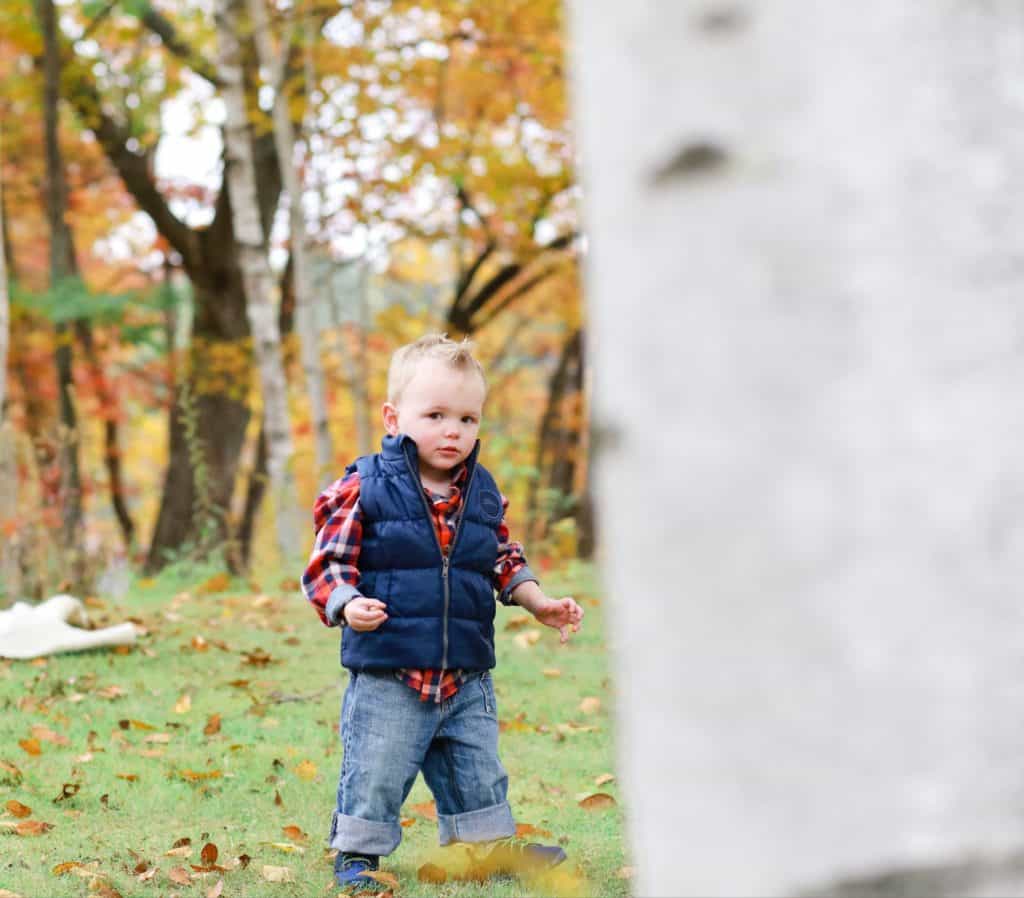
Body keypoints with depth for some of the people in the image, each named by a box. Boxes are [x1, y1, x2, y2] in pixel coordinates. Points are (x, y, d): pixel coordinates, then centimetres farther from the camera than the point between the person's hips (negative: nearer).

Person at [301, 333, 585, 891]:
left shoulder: (483, 494, 7)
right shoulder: (362, 490, -10)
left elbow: (502, 561, 20)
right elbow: (327, 564, -10)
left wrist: (538, 602, 9)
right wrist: (347, 605, -27)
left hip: (468, 676, 5)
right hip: (387, 676, -5)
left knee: (479, 774, 16)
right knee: (374, 777, -1)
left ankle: (486, 845, 33)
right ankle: (356, 853, 17)